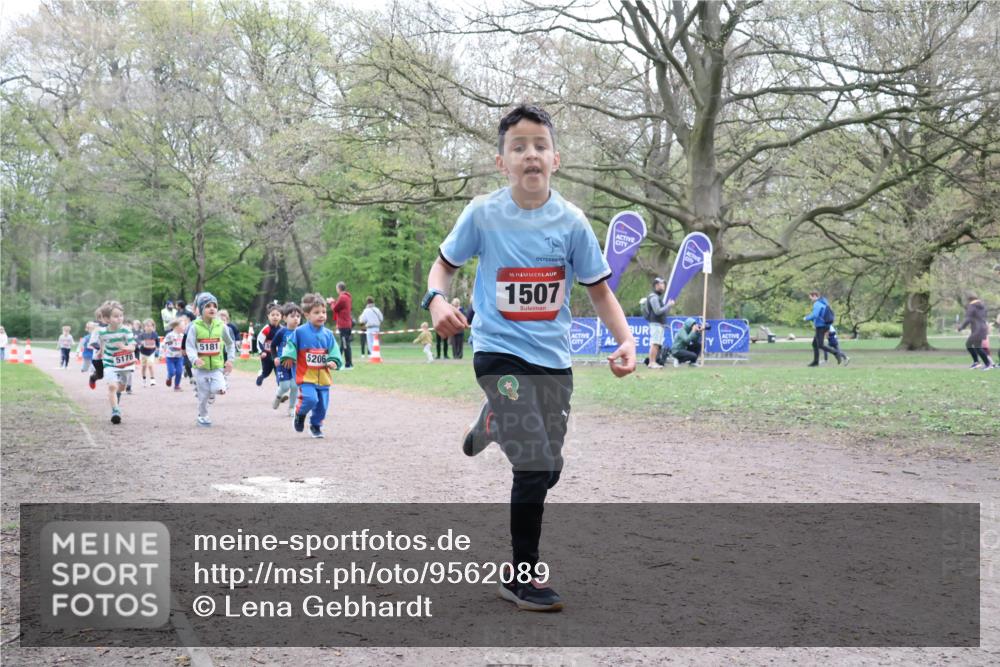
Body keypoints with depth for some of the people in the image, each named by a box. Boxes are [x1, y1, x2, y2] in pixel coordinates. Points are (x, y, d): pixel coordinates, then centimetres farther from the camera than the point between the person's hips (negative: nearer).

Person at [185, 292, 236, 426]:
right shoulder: (195, 327, -10)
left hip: (217, 367, 1)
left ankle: (211, 390, 16)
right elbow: (190, 347, -15)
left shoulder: (221, 326, -3)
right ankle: (203, 416, 33)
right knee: (203, 396, 5)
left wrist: (230, 359, 3)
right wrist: (195, 359, -33)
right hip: (201, 368, -1)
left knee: (220, 389, -20)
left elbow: (230, 344, 12)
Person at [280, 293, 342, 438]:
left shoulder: (328, 334, 5)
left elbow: (334, 351, 6)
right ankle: (300, 414, 9)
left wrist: (334, 362, -12)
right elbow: (290, 345, 1)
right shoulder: (300, 332, -5)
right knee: (310, 399, -22)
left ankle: (316, 426, 30)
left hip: (323, 377, 4)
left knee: (322, 405, 7)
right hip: (306, 376, -4)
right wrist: (288, 357, -16)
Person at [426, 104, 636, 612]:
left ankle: (491, 423, 45)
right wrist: (437, 300, -16)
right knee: (535, 467, -14)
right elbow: (444, 264, 6)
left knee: (547, 470, 13)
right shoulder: (482, 214, -8)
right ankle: (521, 577, 5)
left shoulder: (571, 221, -3)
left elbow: (599, 289, 5)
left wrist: (625, 340, -10)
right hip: (500, 352, -4)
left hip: (553, 358, 4)